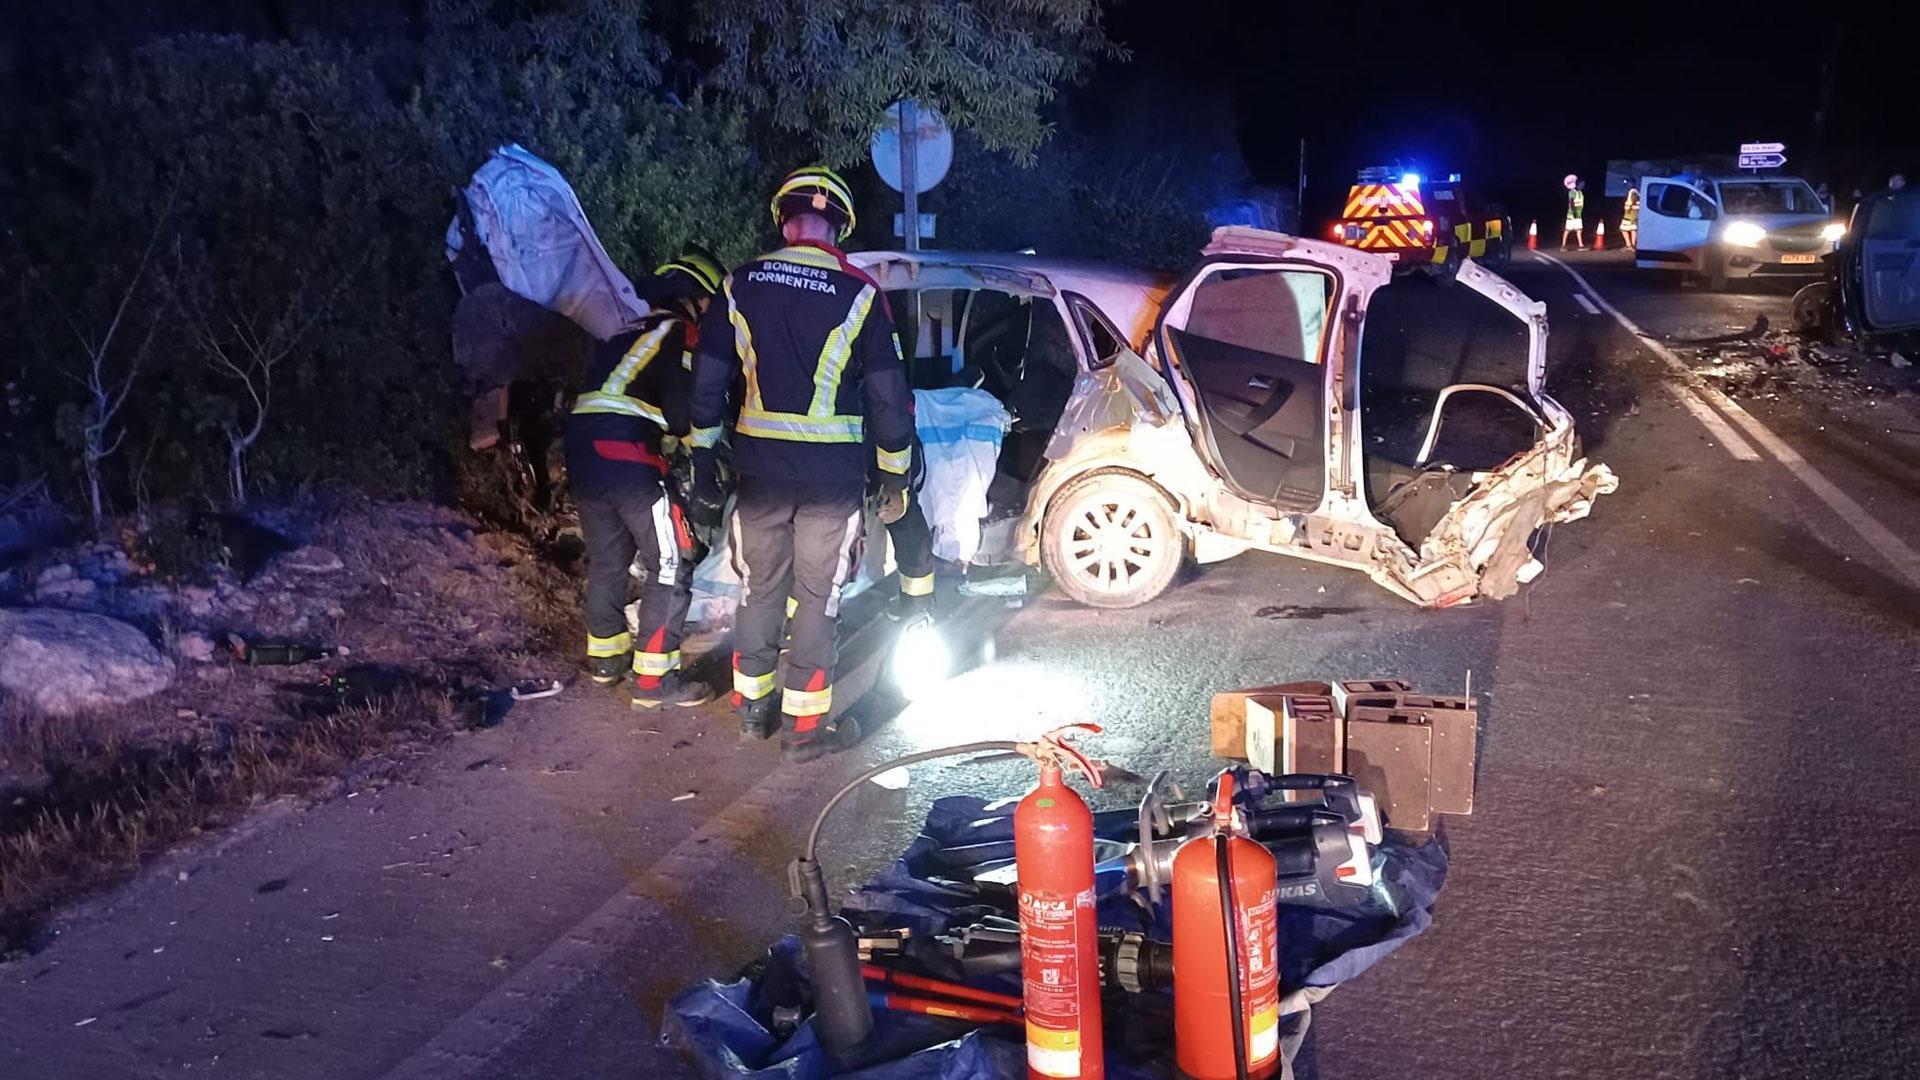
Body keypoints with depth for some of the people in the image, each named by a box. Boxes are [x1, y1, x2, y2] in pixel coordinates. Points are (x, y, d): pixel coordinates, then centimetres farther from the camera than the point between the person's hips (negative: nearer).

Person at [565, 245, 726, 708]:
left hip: (580, 453, 9)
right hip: (628, 458, -9)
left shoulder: (628, 334, 27)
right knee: (672, 565, -2)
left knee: (608, 560, 23)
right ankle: (654, 678, -2)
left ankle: (605, 657, 35)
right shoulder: (682, 332, 1)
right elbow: (682, 410, -9)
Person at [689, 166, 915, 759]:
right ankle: (805, 724, 12)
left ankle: (753, 706, 29)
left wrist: (704, 460, 13)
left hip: (759, 470, 3)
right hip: (832, 475, -3)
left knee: (760, 587, 17)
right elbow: (889, 394, -5)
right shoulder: (859, 294, -7)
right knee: (816, 597, 7)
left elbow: (707, 381, 5)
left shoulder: (740, 285, 1)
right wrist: (895, 474, 5)